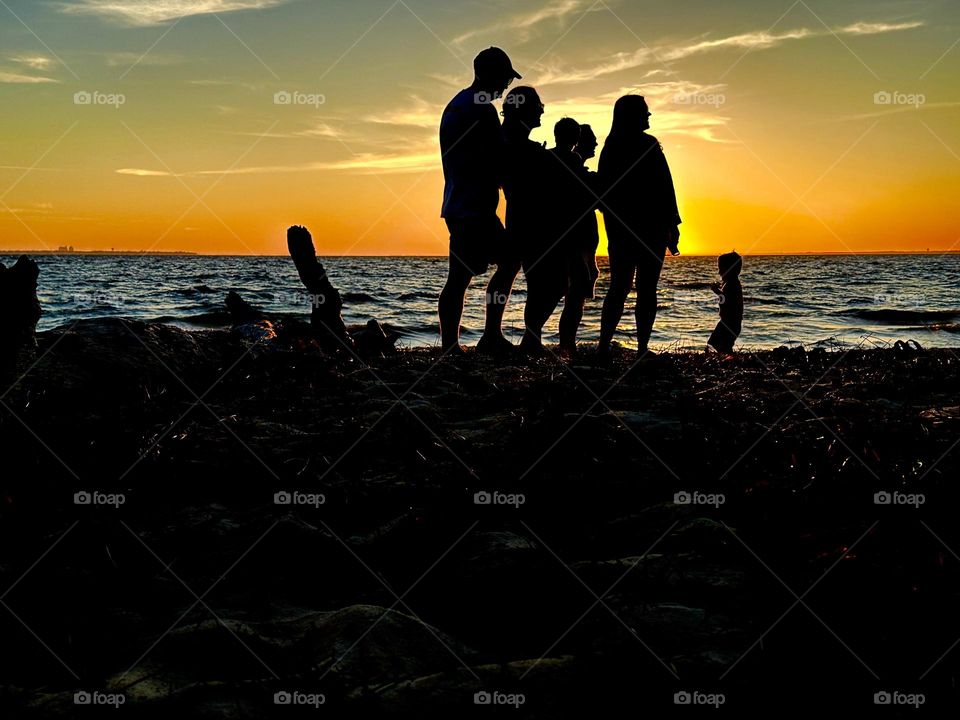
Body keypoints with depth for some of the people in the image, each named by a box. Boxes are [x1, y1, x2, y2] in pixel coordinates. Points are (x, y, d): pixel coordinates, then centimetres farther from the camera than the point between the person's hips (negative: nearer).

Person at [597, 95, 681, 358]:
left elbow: (603, 190, 13)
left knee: (618, 287, 9)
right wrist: (672, 226, -7)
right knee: (647, 289, -3)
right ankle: (642, 349, -4)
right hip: (650, 227, -6)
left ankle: (604, 345, 2)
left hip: (619, 228, 6)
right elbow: (664, 188, -12)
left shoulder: (611, 147, 8)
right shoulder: (647, 145, -11)